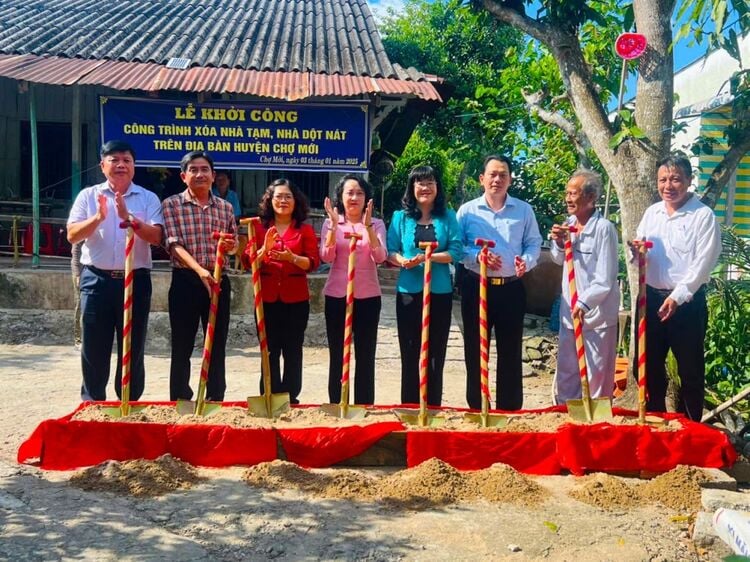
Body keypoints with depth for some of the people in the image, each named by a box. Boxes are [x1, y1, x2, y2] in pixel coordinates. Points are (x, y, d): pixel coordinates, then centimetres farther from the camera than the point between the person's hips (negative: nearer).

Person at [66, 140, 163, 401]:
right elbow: (72, 235, -1)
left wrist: (129, 218, -21)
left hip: (135, 281, 0)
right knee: (94, 348, 5)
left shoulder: (148, 198, 4)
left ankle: (130, 405, 19)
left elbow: (156, 237, -7)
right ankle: (92, 404, 19)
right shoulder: (88, 195, 6)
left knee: (133, 349, 7)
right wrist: (98, 218, -17)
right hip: (97, 280, 0)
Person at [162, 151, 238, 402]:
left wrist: (231, 245, -7)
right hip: (185, 280, -3)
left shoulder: (225, 207, 9)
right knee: (182, 347, 4)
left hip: (219, 280, 3)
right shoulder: (171, 204, -2)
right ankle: (180, 402, 15)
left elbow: (234, 245, 18)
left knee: (218, 346, 9)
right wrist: (200, 270, -27)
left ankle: (216, 400, 21)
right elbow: (175, 245, -12)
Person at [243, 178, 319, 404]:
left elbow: (313, 262, -4)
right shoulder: (260, 228, 9)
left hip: (296, 299, -1)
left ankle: (291, 399, 11)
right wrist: (264, 249, -17)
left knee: (293, 351, 2)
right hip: (267, 298, 1)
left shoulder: (305, 229, 5)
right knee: (269, 351, 3)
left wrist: (292, 258, -21)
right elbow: (248, 261, 2)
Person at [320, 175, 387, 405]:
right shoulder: (331, 223, 3)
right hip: (336, 296, 0)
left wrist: (367, 226, -21)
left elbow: (380, 258, -12)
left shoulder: (376, 224, 3)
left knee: (366, 356, 4)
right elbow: (326, 257, -10)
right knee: (337, 356, 6)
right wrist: (334, 224, -18)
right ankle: (336, 407, 16)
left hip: (368, 297, 0)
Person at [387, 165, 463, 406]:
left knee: (435, 355, 7)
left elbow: (456, 251, -5)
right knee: (409, 354, 6)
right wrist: (402, 261, -20)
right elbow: (390, 251, 1)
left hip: (440, 292, 0)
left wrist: (428, 257, -18)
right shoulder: (401, 217, 5)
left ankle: (433, 410, 16)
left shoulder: (448, 216, 4)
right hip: (409, 292, 0)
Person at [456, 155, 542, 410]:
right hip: (476, 287, 0)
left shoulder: (524, 210, 7)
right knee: (475, 350, 6)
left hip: (511, 288, 1)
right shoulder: (467, 210, 3)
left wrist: (527, 261, -14)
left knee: (510, 351, 6)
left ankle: (510, 410, 17)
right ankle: (475, 408, 18)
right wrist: (477, 256, -16)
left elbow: (534, 243, 6)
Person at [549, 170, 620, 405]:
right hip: (569, 310, 7)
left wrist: (585, 303, -26)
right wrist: (559, 243, -2)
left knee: (596, 375, 3)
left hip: (597, 313, -7)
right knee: (565, 371, 17)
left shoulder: (604, 228, -16)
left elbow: (605, 278, -18)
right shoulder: (569, 224, 4)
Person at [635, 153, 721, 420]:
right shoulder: (651, 212, 9)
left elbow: (702, 264, -14)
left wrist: (677, 297, -21)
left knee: (690, 368, 5)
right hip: (651, 298, 5)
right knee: (649, 365, 13)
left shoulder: (703, 216, -8)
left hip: (687, 302, -5)